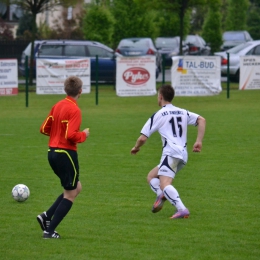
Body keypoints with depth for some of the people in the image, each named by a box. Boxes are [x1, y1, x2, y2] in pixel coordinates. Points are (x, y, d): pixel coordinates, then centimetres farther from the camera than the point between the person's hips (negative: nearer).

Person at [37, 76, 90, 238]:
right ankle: (50, 231, 1)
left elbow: (44, 129, 11)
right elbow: (71, 135, -24)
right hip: (66, 154, -9)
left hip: (53, 152, 9)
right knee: (70, 194, 3)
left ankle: (47, 217, 11)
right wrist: (84, 135, -6)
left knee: (76, 187, 20)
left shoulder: (57, 106, 8)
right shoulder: (74, 110, -16)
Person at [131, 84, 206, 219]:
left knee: (164, 184, -21)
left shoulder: (158, 115, 3)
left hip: (171, 153, -7)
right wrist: (199, 141, 3)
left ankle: (182, 209, -39)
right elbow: (201, 120, 7)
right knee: (151, 176, 18)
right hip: (183, 154, 7)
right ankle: (161, 195, -9)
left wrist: (136, 147, 25)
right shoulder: (183, 112, 20)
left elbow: (142, 138, 3)